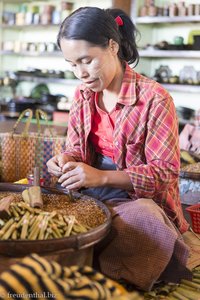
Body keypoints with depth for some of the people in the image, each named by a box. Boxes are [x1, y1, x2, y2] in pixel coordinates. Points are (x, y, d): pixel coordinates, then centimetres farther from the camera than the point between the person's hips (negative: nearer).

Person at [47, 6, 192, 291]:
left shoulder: (155, 98, -14)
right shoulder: (83, 94, 7)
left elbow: (166, 172, -15)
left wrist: (101, 177, -26)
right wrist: (66, 160, -12)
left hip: (139, 199, -4)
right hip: (90, 193, 5)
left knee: (143, 222, -37)